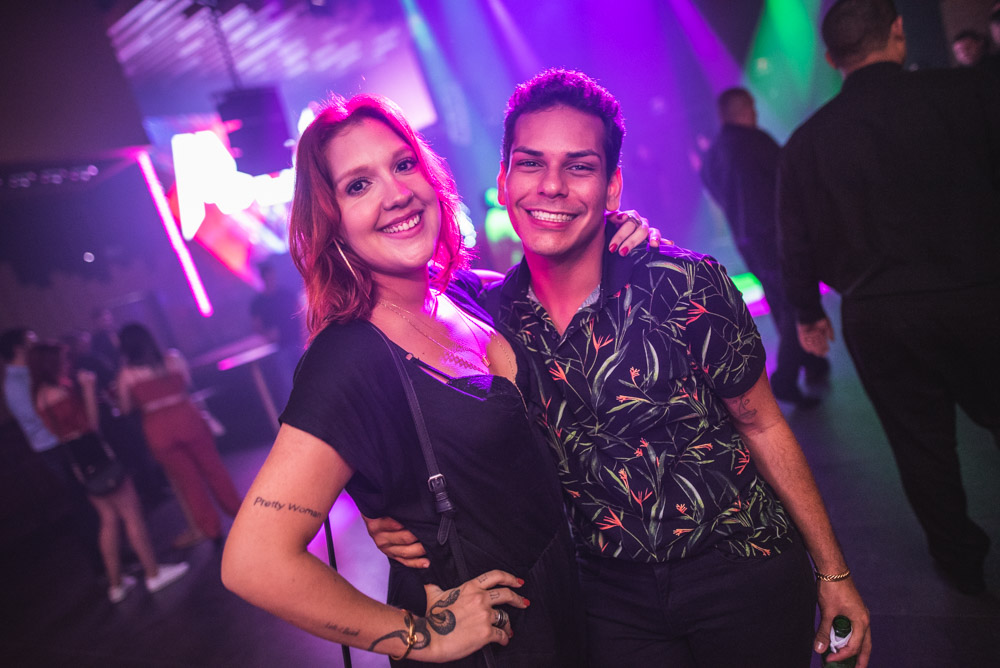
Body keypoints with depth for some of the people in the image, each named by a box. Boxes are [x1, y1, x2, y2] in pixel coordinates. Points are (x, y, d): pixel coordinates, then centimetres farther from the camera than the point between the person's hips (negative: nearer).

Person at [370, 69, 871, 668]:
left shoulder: (687, 287, -17)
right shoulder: (487, 320, -10)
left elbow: (763, 426, -6)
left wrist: (834, 572, -1)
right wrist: (399, 523, -15)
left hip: (744, 570, -1)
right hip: (612, 599, 2)